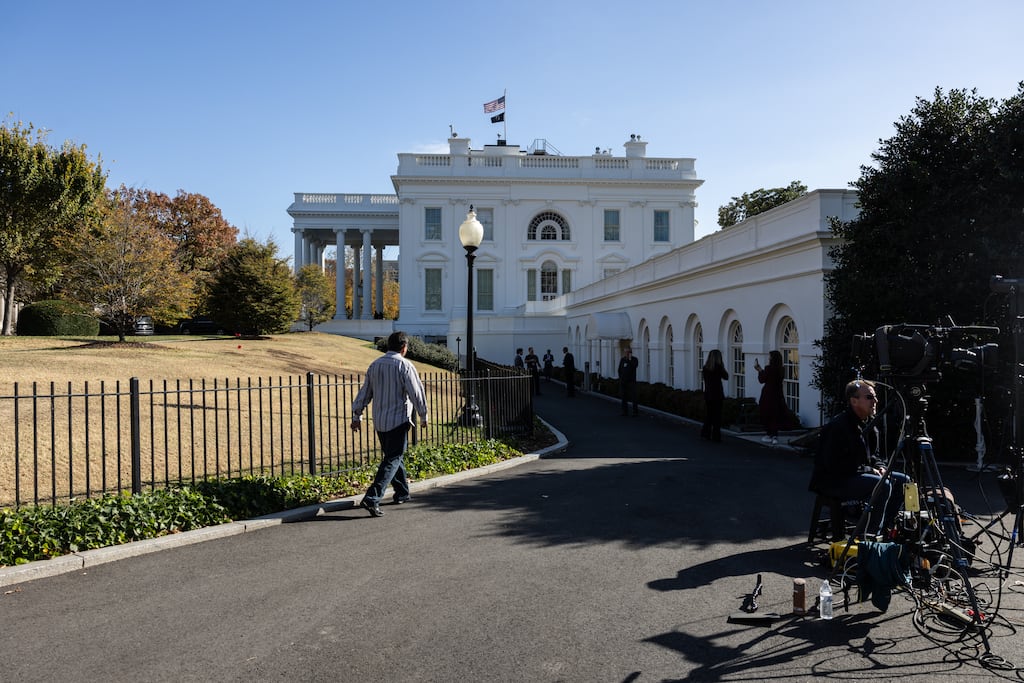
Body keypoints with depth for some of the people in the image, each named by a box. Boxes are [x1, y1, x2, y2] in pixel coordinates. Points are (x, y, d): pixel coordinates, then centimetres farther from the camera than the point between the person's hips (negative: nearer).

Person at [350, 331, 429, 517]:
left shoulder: (374, 365, 8)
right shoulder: (404, 366, -12)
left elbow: (364, 392, 12)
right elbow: (416, 393, -10)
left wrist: (357, 415, 19)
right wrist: (423, 416, 2)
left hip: (379, 421, 7)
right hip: (398, 420, -7)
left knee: (392, 456, 20)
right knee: (392, 460, -5)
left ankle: (402, 493, 30)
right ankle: (372, 498, -15)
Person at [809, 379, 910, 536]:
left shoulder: (869, 425, 11)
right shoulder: (838, 426, -20)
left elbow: (873, 455, 23)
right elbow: (832, 464, -24)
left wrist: (880, 467, -1)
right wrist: (867, 470, -19)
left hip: (857, 475, 10)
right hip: (833, 481, -10)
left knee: (902, 480, 2)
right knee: (882, 485, -27)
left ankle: (885, 528, 6)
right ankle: (870, 535, -20)